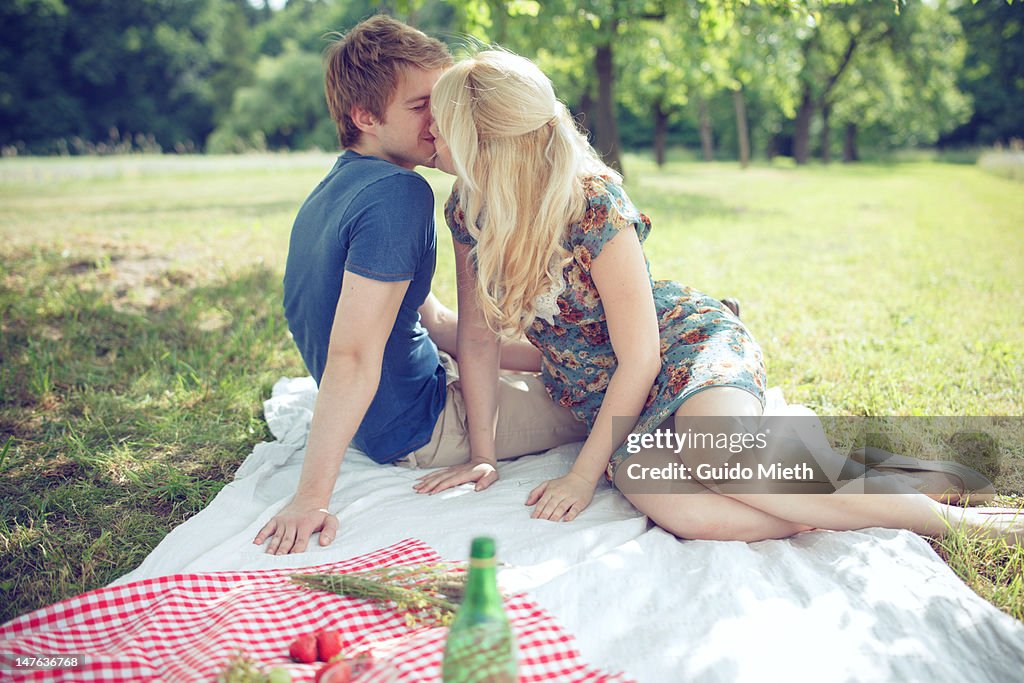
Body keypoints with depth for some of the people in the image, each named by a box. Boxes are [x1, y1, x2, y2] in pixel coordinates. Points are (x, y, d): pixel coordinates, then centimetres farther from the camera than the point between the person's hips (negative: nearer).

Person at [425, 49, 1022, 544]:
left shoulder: (594, 205, -23)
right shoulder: (467, 210, -5)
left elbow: (639, 360, -20)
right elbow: (478, 333, 2)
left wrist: (586, 472, -16)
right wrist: (482, 455, 1)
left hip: (687, 339, -4)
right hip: (602, 395, 4)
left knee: (710, 452, -40)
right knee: (679, 510, -32)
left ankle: (944, 516, -19)